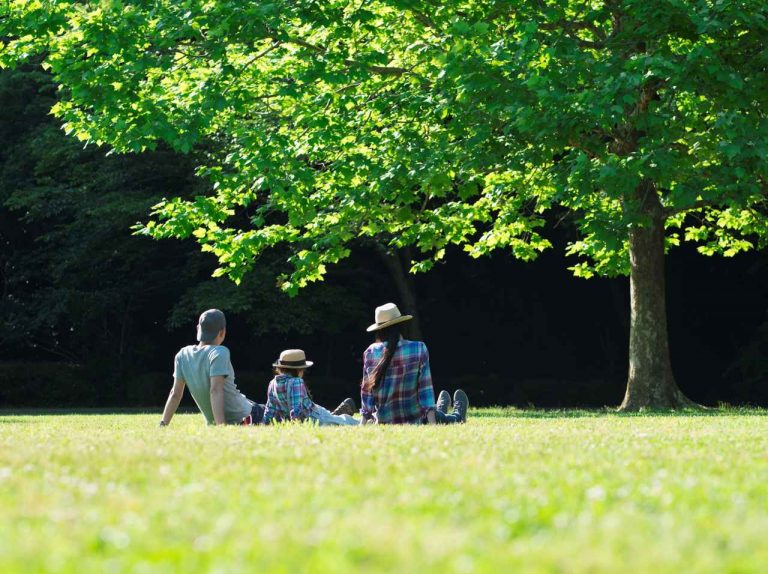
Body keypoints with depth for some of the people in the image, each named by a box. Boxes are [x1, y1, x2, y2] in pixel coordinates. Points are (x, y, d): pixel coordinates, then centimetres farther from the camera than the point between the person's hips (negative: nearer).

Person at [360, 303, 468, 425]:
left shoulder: (370, 353, -9)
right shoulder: (418, 349, -14)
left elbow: (367, 390, -3)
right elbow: (425, 387, -12)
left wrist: (365, 420, 3)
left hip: (383, 422, 3)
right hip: (415, 421, -3)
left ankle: (440, 412, 66)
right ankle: (457, 417, 63)